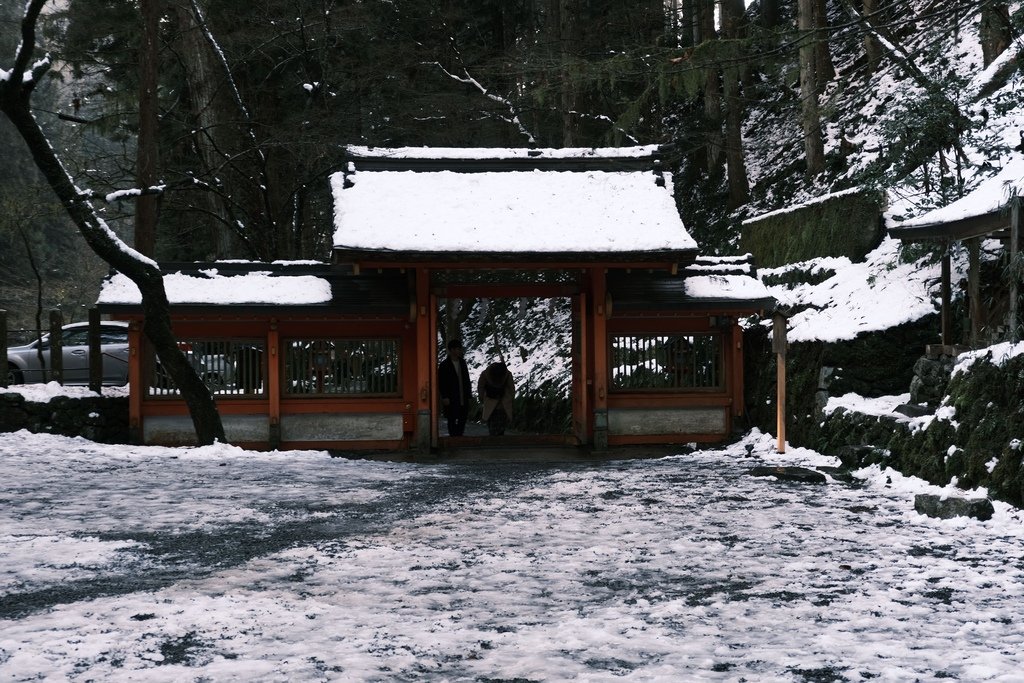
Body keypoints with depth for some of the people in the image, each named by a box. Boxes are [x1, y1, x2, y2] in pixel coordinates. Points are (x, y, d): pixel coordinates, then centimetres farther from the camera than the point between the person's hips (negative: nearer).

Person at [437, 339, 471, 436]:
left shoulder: (462, 362, 12)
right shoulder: (444, 365, -6)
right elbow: (441, 383, -9)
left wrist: (469, 395, 10)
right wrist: (445, 397, -15)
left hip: (463, 399, 6)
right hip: (451, 400, -6)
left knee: (462, 420, 8)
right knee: (452, 421, 1)